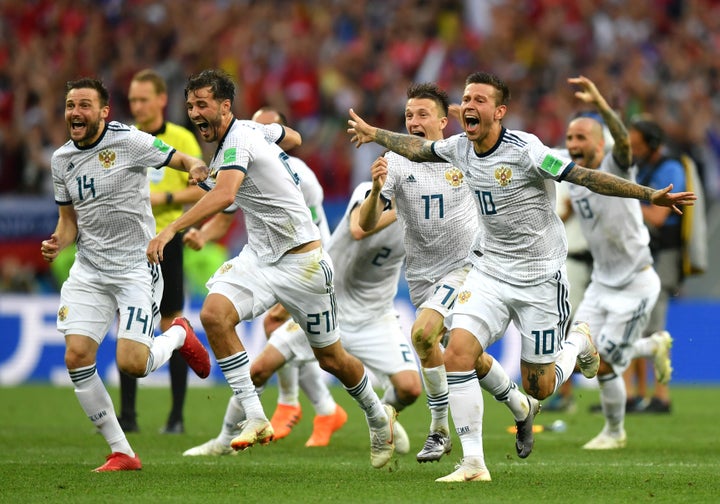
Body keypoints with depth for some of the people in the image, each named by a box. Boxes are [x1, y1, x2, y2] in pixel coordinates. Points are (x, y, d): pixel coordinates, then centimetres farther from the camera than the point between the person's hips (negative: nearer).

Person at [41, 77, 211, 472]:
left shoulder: (129, 141, -10)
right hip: (88, 271, 5)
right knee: (77, 358, -10)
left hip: (136, 268, -5)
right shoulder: (62, 159, 7)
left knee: (131, 364, -15)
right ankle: (121, 453, 3)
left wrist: (196, 168, -28)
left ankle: (179, 335, 21)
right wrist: (58, 243, -6)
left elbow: (182, 160, -5)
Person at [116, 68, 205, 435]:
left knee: (172, 327, -1)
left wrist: (164, 198, -16)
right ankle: (127, 415, 5)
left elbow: (201, 190, -4)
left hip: (165, 240, -3)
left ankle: (177, 416, 4)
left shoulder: (182, 139, -1)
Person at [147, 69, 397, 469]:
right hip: (259, 255, 8)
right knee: (214, 313, -20)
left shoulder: (237, 141, -22)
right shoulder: (250, 129, 4)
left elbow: (224, 195, -41)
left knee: (330, 357, 7)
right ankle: (255, 419, -18)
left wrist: (172, 229, -49)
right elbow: (290, 136, 25)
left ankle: (379, 416, 35)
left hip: (302, 260, -8)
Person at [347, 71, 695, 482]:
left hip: (540, 277, -5)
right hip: (489, 270, 5)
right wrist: (373, 133, 33)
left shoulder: (525, 151, -20)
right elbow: (417, 148, 20)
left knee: (538, 388, 2)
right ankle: (473, 463, -9)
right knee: (457, 354, -17)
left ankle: (579, 343, 37)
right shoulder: (459, 148, -2)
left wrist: (652, 196, -26)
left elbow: (586, 177, -21)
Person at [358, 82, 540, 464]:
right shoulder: (396, 163, -8)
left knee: (423, 333, -25)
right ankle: (521, 407, 36)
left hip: (463, 266, -3)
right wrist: (376, 189, -37)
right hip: (422, 273, 3)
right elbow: (366, 224, -19)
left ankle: (439, 429, -11)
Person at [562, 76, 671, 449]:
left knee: (604, 365, -6)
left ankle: (615, 432, 20)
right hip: (602, 283, 7)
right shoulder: (573, 182, 4)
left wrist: (600, 104, -56)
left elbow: (623, 141, -41)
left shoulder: (615, 168, -18)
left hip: (636, 285, -7)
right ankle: (653, 348, 25)